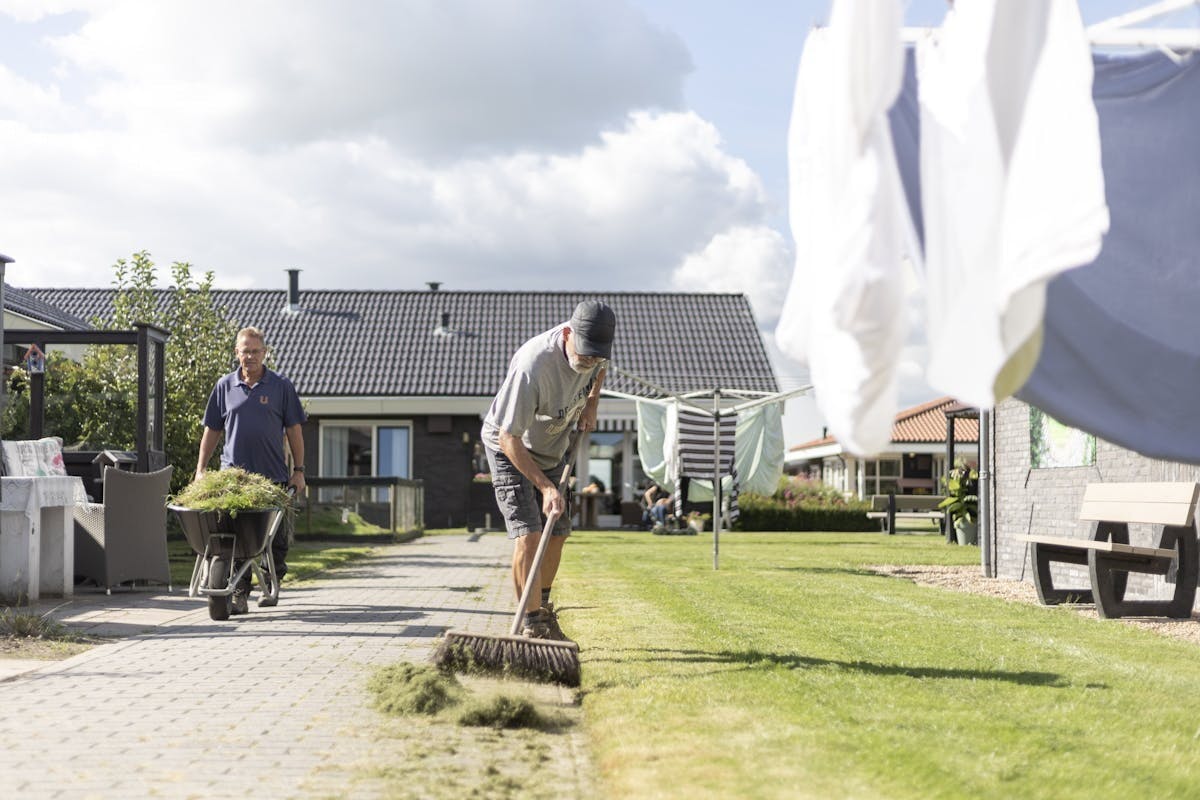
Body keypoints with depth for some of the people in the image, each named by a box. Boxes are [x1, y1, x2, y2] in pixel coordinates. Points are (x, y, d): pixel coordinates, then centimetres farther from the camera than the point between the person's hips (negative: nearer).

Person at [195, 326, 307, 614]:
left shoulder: (281, 386, 4)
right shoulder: (225, 386, 9)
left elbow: (294, 431, 5)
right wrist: (200, 469, 7)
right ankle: (239, 593, -3)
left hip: (274, 477, 0)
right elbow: (212, 431, 13)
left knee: (277, 539, 5)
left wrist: (298, 470, 0)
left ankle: (269, 586, 24)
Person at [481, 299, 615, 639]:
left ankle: (543, 609, 29)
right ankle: (532, 626, -12)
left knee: (557, 533, 10)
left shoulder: (593, 345, -19)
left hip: (552, 447, 7)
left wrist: (591, 404, -2)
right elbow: (509, 439, -33)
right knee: (528, 535, -18)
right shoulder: (533, 365, -40)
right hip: (510, 449, -7)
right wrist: (546, 487, -34)